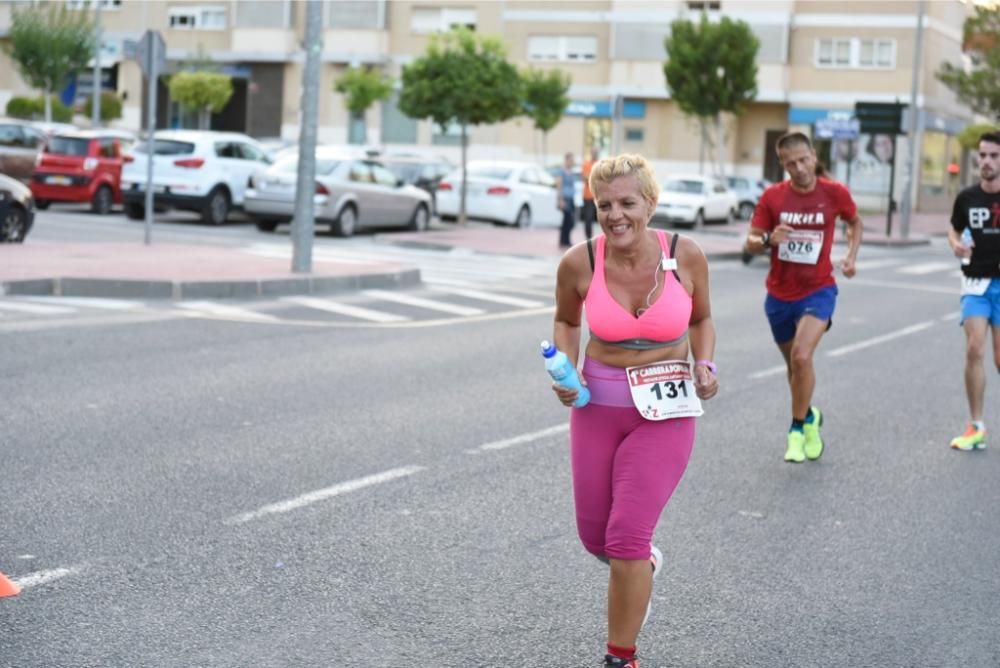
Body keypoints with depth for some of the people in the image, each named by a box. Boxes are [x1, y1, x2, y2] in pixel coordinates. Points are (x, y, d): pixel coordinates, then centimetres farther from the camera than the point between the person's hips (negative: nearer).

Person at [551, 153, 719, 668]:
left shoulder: (685, 255, -13)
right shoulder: (579, 263, -12)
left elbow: (701, 320, 7)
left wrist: (704, 366, -10)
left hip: (666, 411, -2)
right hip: (598, 406, 2)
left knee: (626, 538, -10)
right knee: (595, 538, 11)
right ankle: (644, 564, 49)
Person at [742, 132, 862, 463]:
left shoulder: (834, 193, -8)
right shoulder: (772, 196, -6)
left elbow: (855, 222, 14)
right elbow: (750, 242, -4)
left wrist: (851, 256, 0)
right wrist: (769, 239, -25)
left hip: (818, 290, -3)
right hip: (779, 294, 3)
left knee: (801, 356, -23)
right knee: (794, 364, 16)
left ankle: (798, 429, -6)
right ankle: (809, 417, 42)